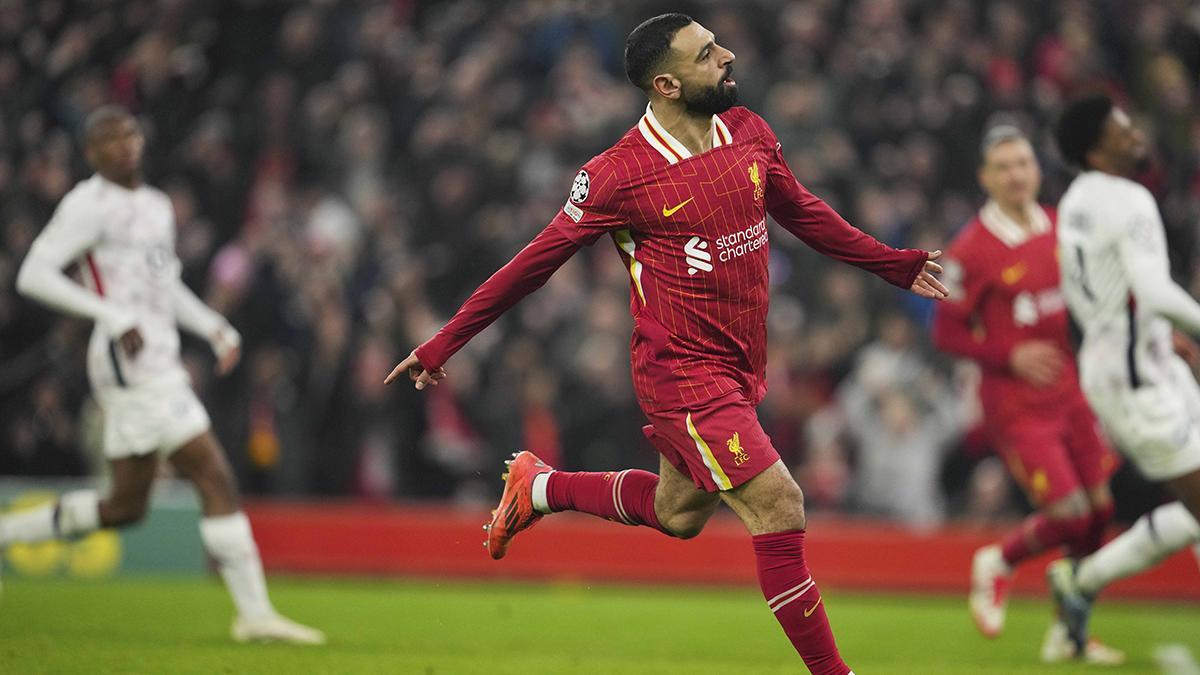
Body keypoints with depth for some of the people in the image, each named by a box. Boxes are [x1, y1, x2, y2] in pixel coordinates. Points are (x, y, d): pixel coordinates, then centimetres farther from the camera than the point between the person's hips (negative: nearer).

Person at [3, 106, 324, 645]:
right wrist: (112, 316, -22)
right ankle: (255, 613, -9)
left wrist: (216, 329, 14)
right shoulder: (90, 205, -8)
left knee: (125, 506, 12)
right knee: (216, 479, -11)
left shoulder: (157, 207, 18)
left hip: (159, 364, 9)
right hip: (132, 363, -9)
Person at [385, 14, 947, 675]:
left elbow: (803, 212, 20)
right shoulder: (617, 174, -17)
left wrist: (895, 263, 24)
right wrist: (443, 344, -3)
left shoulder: (750, 133, 1)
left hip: (738, 369, 8)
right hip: (680, 371, -8)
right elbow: (536, 261, -8)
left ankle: (539, 487, 41)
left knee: (677, 515, 20)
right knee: (778, 505, -14)